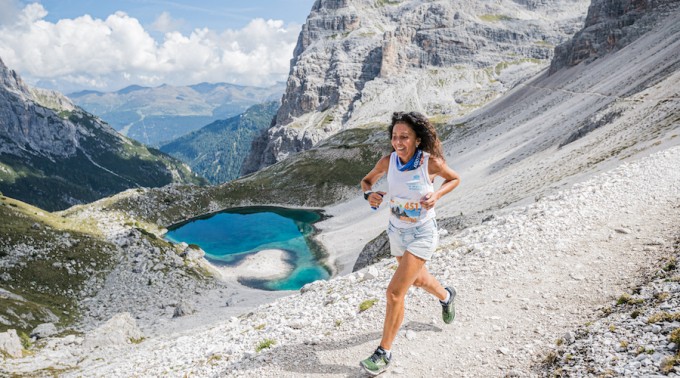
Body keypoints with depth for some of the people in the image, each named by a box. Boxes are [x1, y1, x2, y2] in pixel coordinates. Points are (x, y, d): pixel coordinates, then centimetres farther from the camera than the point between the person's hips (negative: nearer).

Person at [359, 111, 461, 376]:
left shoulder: (431, 162, -22)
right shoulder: (388, 161, -14)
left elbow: (455, 179, -3)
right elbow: (367, 180, 3)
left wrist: (436, 195, -21)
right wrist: (369, 194, -20)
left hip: (422, 235, -5)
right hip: (397, 232, 5)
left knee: (395, 292, -11)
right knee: (418, 279, 28)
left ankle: (384, 353, 7)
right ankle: (446, 296, 63)